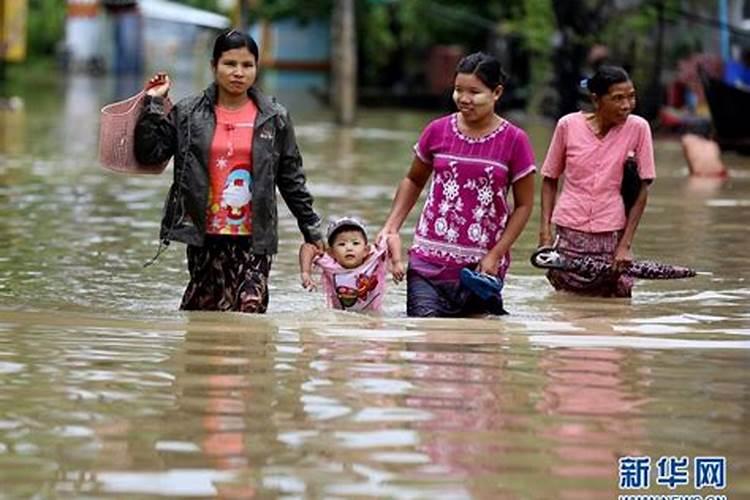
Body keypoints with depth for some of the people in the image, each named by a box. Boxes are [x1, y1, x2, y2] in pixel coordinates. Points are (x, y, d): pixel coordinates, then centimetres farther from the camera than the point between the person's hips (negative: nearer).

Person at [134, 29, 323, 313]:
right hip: (205, 236, 0)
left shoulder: (274, 119, 7)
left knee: (251, 307, -13)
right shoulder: (187, 114, 5)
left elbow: (291, 179, 13)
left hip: (254, 237, 0)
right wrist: (153, 104, -4)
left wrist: (312, 229, 13)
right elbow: (148, 153, 2)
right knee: (208, 308, 1)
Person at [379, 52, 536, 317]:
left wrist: (495, 255, -7)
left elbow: (524, 205, 1)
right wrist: (391, 226, 5)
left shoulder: (514, 141, -3)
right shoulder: (437, 131, 3)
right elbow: (413, 181, 18)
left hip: (481, 265, -1)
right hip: (429, 259, 1)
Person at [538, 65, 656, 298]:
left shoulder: (638, 128, -5)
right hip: (569, 232, 0)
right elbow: (550, 179, 7)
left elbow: (642, 190, -3)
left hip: (612, 235, 0)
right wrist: (545, 230, -1)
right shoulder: (568, 125, -4)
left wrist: (626, 245, -7)